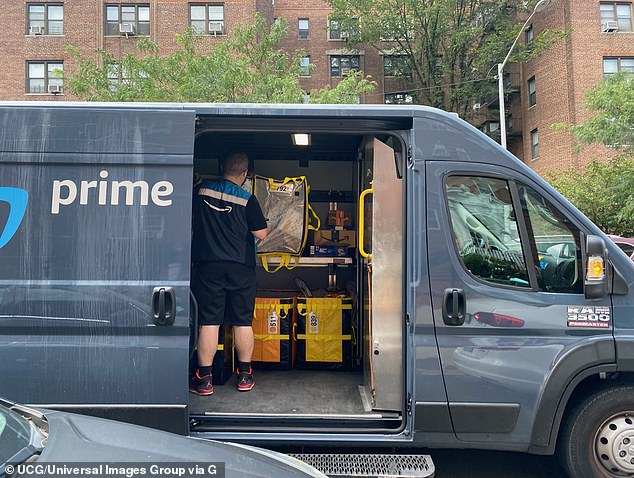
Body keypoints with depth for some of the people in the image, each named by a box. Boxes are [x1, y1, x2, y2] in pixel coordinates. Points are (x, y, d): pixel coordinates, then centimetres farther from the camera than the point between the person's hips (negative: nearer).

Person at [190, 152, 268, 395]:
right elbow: (261, 234, -2)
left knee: (208, 322, 4)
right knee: (243, 322, 9)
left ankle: (204, 379, 8)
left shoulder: (200, 190, 3)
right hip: (241, 266, -1)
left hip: (207, 265, 1)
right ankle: (245, 376, 19)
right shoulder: (247, 199, -5)